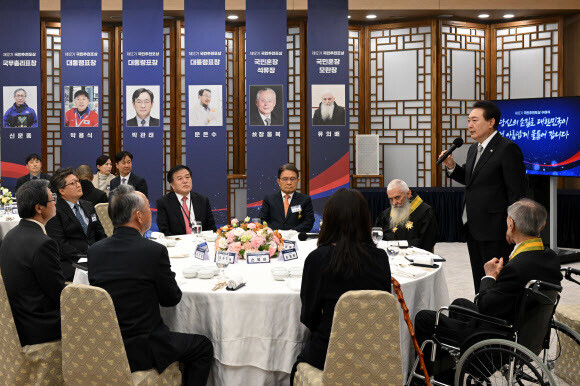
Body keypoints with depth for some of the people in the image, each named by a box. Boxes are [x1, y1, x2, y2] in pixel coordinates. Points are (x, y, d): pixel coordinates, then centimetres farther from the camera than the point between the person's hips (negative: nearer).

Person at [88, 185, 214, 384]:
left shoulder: (94, 250, -1)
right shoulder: (155, 251, -18)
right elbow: (171, 298, -6)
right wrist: (168, 276, 14)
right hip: (140, 352, -7)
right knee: (204, 347, 14)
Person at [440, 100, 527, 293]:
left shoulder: (508, 149, -14)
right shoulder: (473, 149, 13)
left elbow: (517, 191, -16)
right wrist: (452, 166, 5)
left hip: (494, 229, -8)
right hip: (473, 227, 9)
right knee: (479, 280, 17)